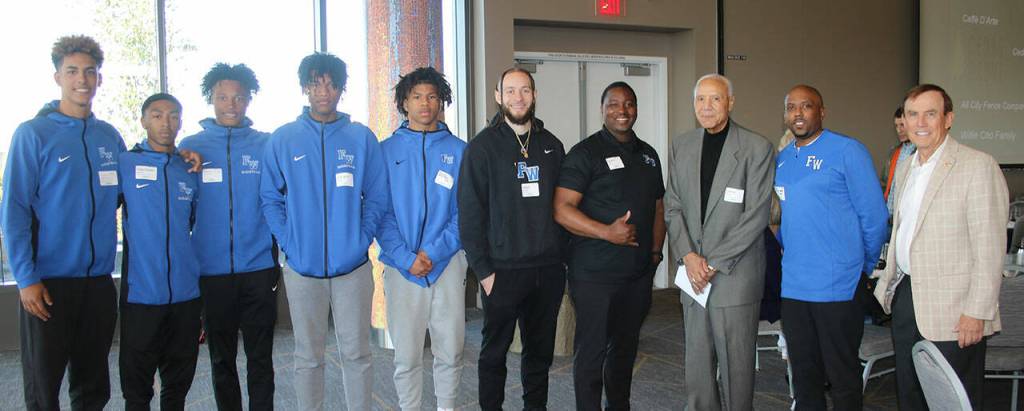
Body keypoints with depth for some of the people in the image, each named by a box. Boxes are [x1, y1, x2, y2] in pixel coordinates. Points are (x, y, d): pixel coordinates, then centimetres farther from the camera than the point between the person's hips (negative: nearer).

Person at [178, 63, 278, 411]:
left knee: (260, 357, 6)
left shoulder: (266, 145, 3)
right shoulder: (191, 147, 4)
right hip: (211, 271, 1)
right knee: (221, 359, 13)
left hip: (259, 268, -1)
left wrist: (279, 252, -3)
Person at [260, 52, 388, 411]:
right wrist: (288, 243, -8)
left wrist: (362, 240, -9)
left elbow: (377, 198, 2)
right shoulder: (282, 140, 3)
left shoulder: (362, 138, 1)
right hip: (302, 267, 1)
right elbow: (270, 198, 3)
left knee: (356, 353, 8)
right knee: (308, 357, 11)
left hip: (353, 266, 0)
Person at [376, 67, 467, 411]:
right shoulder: (387, 150, 4)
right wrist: (406, 258, -13)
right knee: (407, 356, 6)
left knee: (450, 352, 8)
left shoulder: (458, 150, 5)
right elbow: (380, 212, -2)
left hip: (448, 263, 1)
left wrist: (434, 251, -12)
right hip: (401, 267, 0)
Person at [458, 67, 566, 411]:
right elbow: (470, 212, -6)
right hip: (503, 270, -3)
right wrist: (483, 269, -10)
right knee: (495, 352, 8)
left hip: (549, 269, 4)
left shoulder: (551, 145, 9)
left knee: (541, 351, 13)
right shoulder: (483, 146, -3)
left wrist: (564, 255, 6)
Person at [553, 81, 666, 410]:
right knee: (592, 349, 1)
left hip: (639, 272, 6)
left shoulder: (648, 155, 14)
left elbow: (657, 207, 21)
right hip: (595, 273, -6)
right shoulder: (586, 153, -7)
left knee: (626, 346, 16)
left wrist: (656, 251, 11)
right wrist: (607, 232, -23)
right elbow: (562, 209, -15)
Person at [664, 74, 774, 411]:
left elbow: (756, 215, -9)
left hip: (735, 274, -4)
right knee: (697, 364, 11)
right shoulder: (681, 146, 9)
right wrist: (688, 256, -6)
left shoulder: (757, 148, -5)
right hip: (693, 273, 4)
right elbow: (673, 207, 8)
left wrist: (714, 263, -11)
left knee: (736, 365, 3)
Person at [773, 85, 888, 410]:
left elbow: (874, 216, -7)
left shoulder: (848, 151, -8)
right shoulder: (782, 159, 11)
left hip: (837, 286, -6)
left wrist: (863, 267, 0)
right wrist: (788, 255, 13)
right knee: (803, 373, 15)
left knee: (842, 375, 6)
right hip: (792, 285, 6)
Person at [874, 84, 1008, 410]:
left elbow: (989, 248, -15)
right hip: (905, 296, 7)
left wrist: (977, 313, -18)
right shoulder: (905, 168, 13)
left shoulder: (978, 166, -11)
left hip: (952, 311, -7)